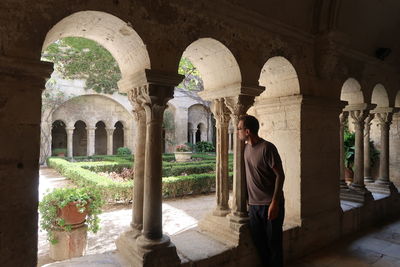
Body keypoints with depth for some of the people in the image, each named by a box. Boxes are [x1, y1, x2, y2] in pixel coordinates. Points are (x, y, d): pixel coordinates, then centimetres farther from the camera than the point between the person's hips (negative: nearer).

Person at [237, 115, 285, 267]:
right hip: (253, 204, 7)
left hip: (270, 204, -6)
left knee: (273, 242, 7)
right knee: (258, 241, 15)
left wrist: (274, 203, -19)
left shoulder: (267, 148, -17)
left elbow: (280, 175, -15)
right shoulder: (246, 148, 6)